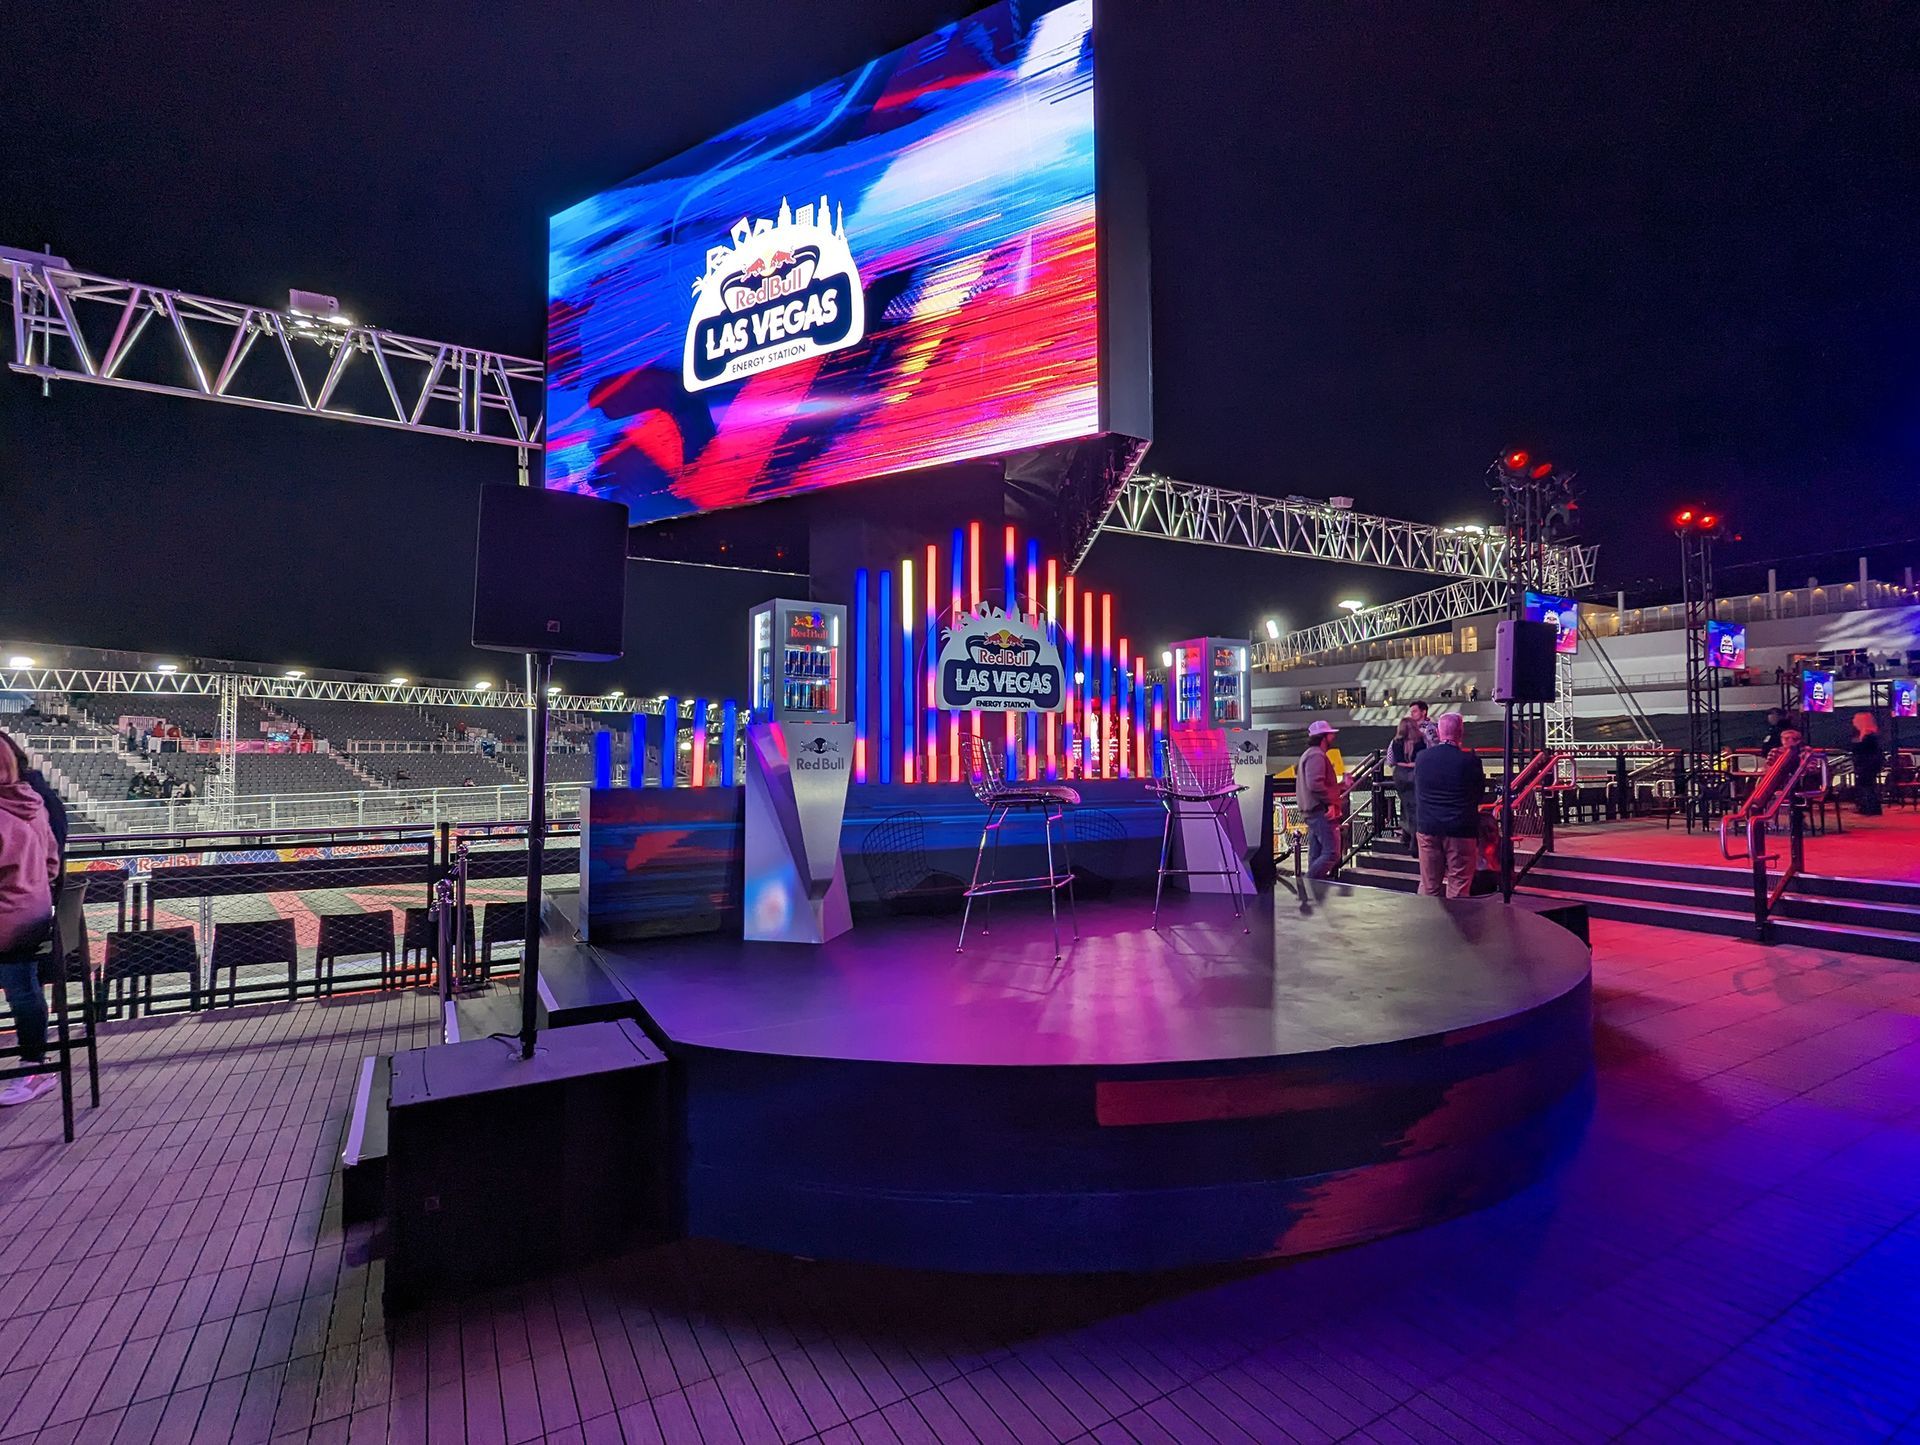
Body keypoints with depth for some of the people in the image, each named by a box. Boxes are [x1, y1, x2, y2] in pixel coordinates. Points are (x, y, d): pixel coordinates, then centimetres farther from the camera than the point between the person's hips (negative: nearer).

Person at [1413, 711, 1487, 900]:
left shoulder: (1421, 758, -3)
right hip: (1460, 831, -3)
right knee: (1458, 889, 5)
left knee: (1428, 887, 12)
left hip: (1428, 828, 3)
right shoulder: (1470, 761, -12)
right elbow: (1480, 797, 0)